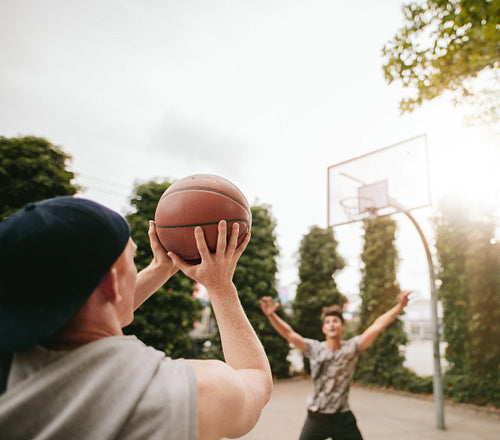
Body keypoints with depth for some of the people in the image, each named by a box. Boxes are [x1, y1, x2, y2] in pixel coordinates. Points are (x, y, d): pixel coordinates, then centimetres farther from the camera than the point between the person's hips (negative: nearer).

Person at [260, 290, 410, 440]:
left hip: (343, 418, 0)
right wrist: (271, 315, -32)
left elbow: (378, 325, -12)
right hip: (316, 417, 0)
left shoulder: (352, 347, -6)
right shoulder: (314, 349, -7)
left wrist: (400, 306, -18)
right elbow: (289, 334, -18)